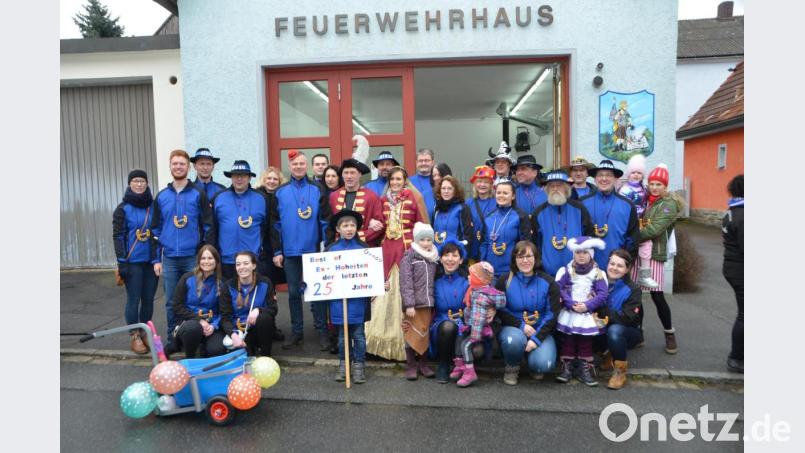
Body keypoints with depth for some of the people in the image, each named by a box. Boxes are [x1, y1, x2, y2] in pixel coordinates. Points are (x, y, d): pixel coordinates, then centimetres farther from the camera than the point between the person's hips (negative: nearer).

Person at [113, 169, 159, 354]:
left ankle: (145, 334, 23)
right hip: (132, 262, -3)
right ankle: (135, 337, 14)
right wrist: (121, 261, -11)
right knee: (133, 300, 3)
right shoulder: (123, 208, -1)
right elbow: (118, 236, -4)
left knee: (148, 299, 9)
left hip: (151, 261, 3)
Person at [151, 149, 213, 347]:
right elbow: (155, 230, 11)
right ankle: (172, 338, 21)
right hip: (169, 258, 3)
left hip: (193, 257, -3)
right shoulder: (161, 197, 9)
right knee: (171, 302, 9)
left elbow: (208, 226, -2)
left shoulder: (198, 194, 0)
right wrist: (156, 259, 6)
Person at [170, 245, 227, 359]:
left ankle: (203, 347, 12)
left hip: (211, 324, 1)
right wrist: (199, 320, -17)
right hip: (188, 321, -1)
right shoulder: (187, 279, 0)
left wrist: (214, 326, -17)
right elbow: (177, 307, -5)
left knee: (217, 350, -27)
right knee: (193, 328, -37)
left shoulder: (220, 283, 3)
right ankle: (189, 359, -7)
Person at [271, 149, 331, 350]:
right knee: (293, 293, 10)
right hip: (290, 251, 2)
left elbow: (325, 221, 0)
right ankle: (296, 331, 21)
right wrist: (277, 251, 0)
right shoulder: (280, 192, 5)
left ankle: (322, 331, 15)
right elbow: (275, 223, 4)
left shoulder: (318, 190, 2)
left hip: (314, 250, -1)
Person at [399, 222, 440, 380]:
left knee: (426, 334, 11)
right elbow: (405, 282, -10)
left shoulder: (435, 257, 12)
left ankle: (422, 364, 24)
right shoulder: (409, 257, -4)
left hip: (429, 304, 5)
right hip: (414, 304, -5)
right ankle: (411, 366, 11)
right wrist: (408, 304, -15)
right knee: (413, 335, -2)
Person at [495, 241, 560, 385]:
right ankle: (511, 367, -2)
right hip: (513, 328, 0)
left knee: (543, 364, -26)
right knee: (514, 339, -36)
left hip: (541, 331, 0)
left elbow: (552, 314, -6)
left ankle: (532, 359, 13)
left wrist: (537, 339, -18)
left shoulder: (548, 282, -2)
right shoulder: (505, 281, -2)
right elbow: (500, 311, -4)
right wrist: (521, 325, -19)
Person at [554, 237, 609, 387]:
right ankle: (566, 366, 13)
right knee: (568, 339, 4)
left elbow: (602, 295, -6)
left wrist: (587, 306, -18)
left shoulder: (598, 273, 0)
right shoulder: (566, 271, -1)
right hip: (569, 312, 0)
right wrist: (571, 304, -19)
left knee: (586, 341, 5)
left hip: (588, 314, 0)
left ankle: (585, 368, 14)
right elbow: (558, 290, -10)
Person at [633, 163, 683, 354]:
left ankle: (669, 333, 17)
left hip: (654, 254, -5)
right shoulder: (645, 199, 13)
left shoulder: (669, 204, -6)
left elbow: (654, 229, -17)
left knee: (657, 296, -2)